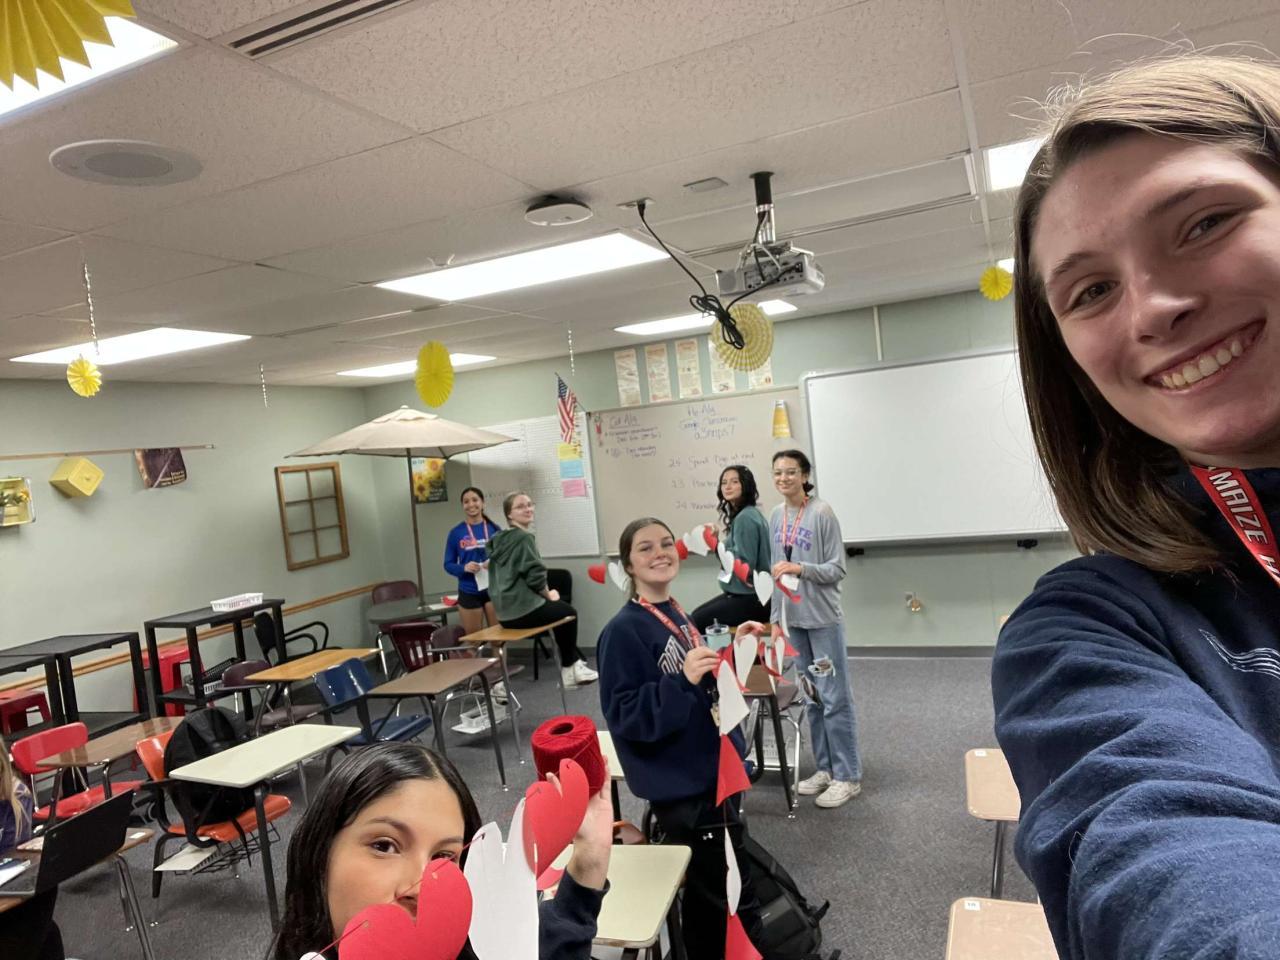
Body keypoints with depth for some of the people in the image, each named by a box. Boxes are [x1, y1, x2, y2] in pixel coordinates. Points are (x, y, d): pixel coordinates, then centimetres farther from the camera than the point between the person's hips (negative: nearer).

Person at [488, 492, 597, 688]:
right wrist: (549, 595, 0)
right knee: (568, 613, 16)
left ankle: (574, 664, 27)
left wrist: (545, 595, 14)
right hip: (523, 610, -9)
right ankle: (569, 668, 26)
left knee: (560, 609, 27)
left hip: (506, 612, 9)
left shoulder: (499, 539, 13)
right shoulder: (524, 538, -15)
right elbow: (535, 577, -20)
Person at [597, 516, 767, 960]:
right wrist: (682, 681, -32)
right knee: (734, 899, 2)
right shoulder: (623, 631, -18)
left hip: (715, 771, 8)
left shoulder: (676, 615, 6)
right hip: (681, 786, -8)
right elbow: (622, 715, -22)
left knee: (706, 894, 22)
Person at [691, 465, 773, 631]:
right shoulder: (740, 515, 12)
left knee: (696, 623, -10)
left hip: (751, 599, -10)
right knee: (695, 615, 14)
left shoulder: (745, 518, -18)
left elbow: (746, 565, -23)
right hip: (742, 593, 10)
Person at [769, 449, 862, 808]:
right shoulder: (776, 516, 8)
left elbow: (837, 570, -10)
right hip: (794, 619, 6)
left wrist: (801, 568, -25)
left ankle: (848, 776, 10)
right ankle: (825, 768, 25)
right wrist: (776, 617, 13)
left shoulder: (822, 514, -11)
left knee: (835, 697, 0)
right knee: (812, 698, 13)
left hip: (823, 619, -6)